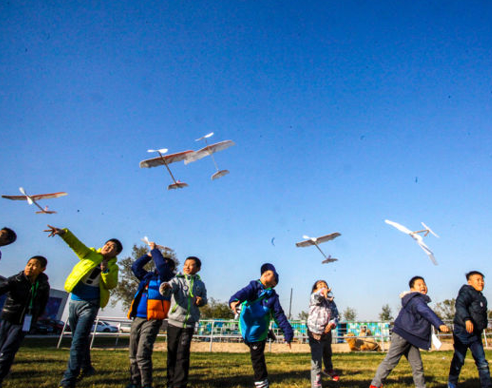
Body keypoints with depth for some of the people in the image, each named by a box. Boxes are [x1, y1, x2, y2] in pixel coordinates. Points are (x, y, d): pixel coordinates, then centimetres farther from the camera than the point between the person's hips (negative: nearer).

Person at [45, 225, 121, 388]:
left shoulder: (113, 267, 5)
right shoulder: (90, 254, 7)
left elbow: (111, 285, -8)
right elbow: (76, 244, -10)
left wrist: (105, 270, -20)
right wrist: (63, 232, -27)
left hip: (90, 305, -3)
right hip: (74, 301, 3)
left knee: (78, 341, -12)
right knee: (79, 339, 16)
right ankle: (86, 368, 36)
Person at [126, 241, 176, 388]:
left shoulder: (167, 277, 1)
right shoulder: (148, 276, 21)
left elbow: (161, 266, -16)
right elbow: (135, 267, 27)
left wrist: (155, 250, -4)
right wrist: (149, 254, 18)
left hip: (152, 321, -7)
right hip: (137, 319, 7)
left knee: (142, 355, -14)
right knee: (133, 355, 12)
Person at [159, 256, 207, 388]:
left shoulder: (200, 284, 8)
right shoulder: (177, 280, -2)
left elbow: (204, 298, 19)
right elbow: (168, 289, -22)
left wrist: (201, 300, -5)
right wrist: (165, 287, -46)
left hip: (189, 324, 1)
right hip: (174, 322, -1)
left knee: (183, 355, -2)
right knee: (172, 353, 8)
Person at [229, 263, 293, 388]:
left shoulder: (272, 296, -4)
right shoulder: (254, 286, -4)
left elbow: (279, 316, -1)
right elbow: (244, 292, -25)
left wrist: (288, 332, -7)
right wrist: (234, 300, -47)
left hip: (258, 332, -2)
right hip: (246, 329, 3)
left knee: (257, 357, 3)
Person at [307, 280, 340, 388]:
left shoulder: (331, 301, 7)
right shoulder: (313, 297, -12)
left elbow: (336, 315, -3)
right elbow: (317, 296, -37)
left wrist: (332, 324, -25)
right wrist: (323, 292, -60)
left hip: (327, 333, 7)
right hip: (315, 333, -7)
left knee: (328, 354, 31)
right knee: (316, 361, -9)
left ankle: (328, 370, 58)